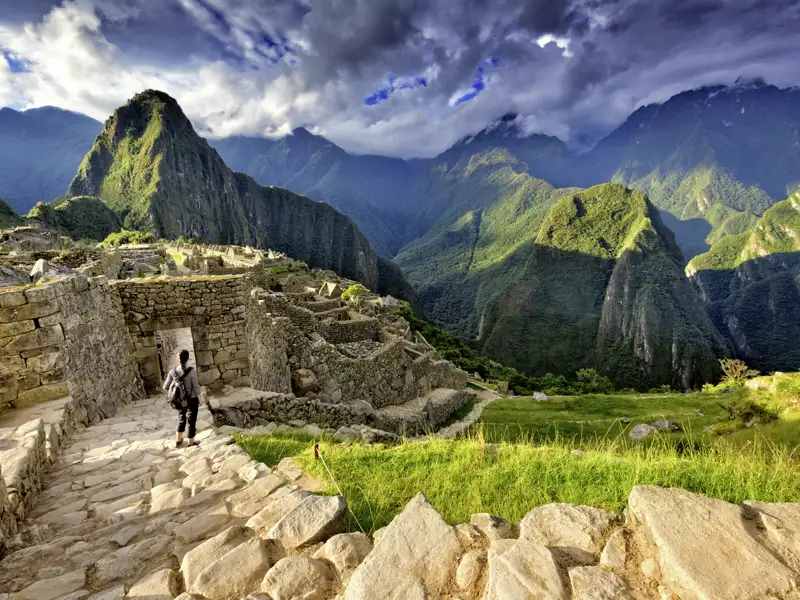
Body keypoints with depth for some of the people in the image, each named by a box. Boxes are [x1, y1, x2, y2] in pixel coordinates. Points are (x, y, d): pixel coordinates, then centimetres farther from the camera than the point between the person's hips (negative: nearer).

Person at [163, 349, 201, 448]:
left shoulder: (173, 371, -11)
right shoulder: (192, 371, -24)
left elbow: (166, 387, -4)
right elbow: (196, 387, -17)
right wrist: (199, 400, -2)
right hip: (192, 400, -4)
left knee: (181, 419, 27)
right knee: (191, 421, 14)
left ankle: (178, 441, 39)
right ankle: (191, 443, 29)